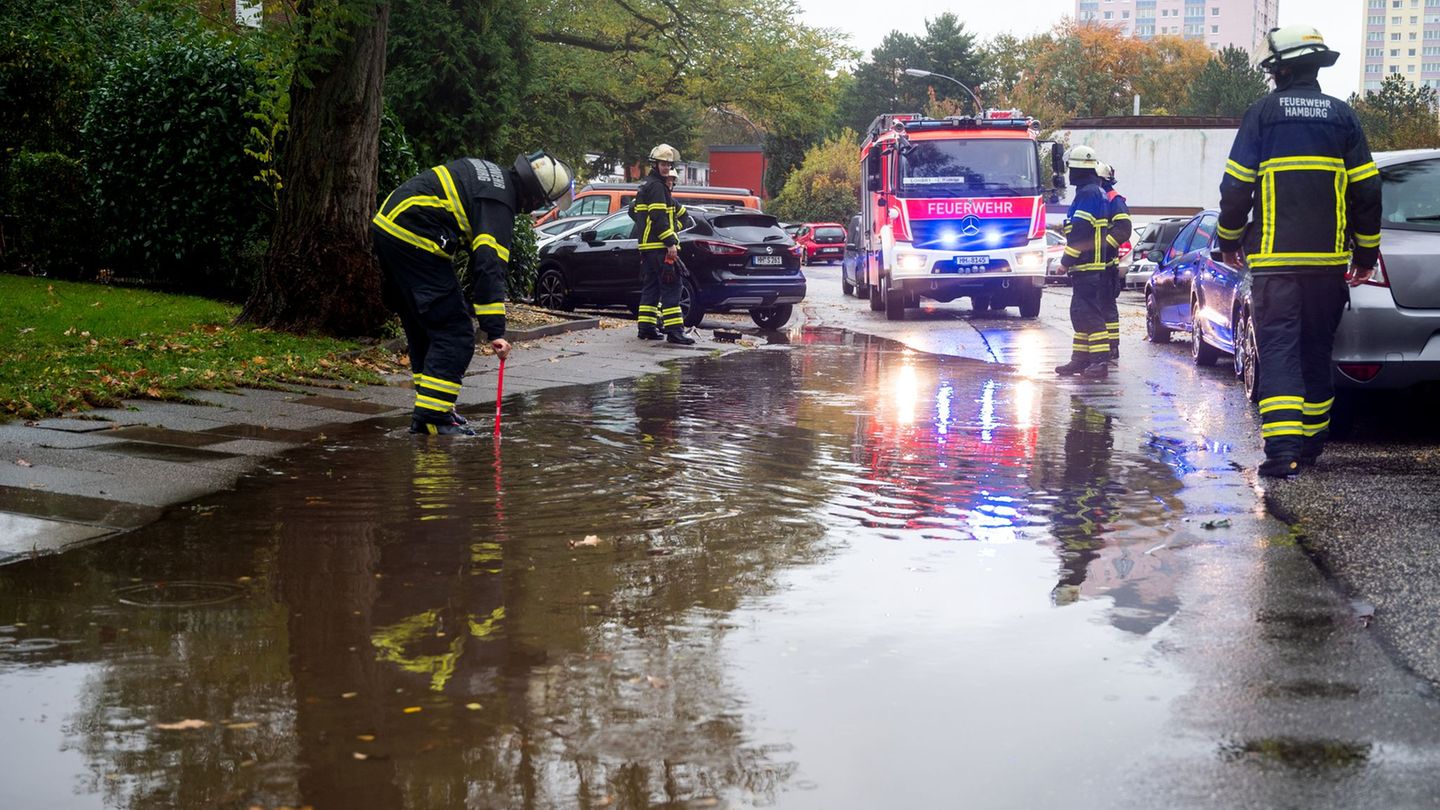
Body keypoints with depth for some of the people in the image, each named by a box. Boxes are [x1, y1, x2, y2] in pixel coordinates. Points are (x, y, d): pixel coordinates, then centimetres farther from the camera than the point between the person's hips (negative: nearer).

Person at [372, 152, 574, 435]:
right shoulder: (498, 203, -13)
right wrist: (495, 332, -25)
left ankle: (431, 409, 24)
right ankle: (431, 416, -10)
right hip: (414, 241, -10)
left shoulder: (487, 172, 16)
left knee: (423, 329, 18)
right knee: (454, 334, -7)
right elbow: (489, 269, -22)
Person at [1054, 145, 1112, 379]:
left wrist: (1066, 260, -14)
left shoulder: (1088, 194, -15)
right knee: (1080, 314, 15)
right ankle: (1080, 359, 20)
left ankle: (1100, 361, -15)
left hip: (1088, 265, -11)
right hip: (1093, 265, 11)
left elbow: (1080, 231, -20)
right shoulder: (1097, 193, 19)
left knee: (1090, 315, -12)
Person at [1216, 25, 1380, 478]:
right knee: (1317, 351, 15)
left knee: (1278, 350, -5)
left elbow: (1236, 186, -2)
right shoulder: (1342, 116, 7)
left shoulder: (1262, 113, -1)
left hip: (1275, 259, -3)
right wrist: (1366, 253, 16)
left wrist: (1229, 242, 12)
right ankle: (1311, 442, 23)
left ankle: (1283, 450, -20)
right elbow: (1367, 191, 7)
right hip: (1329, 260, 3)